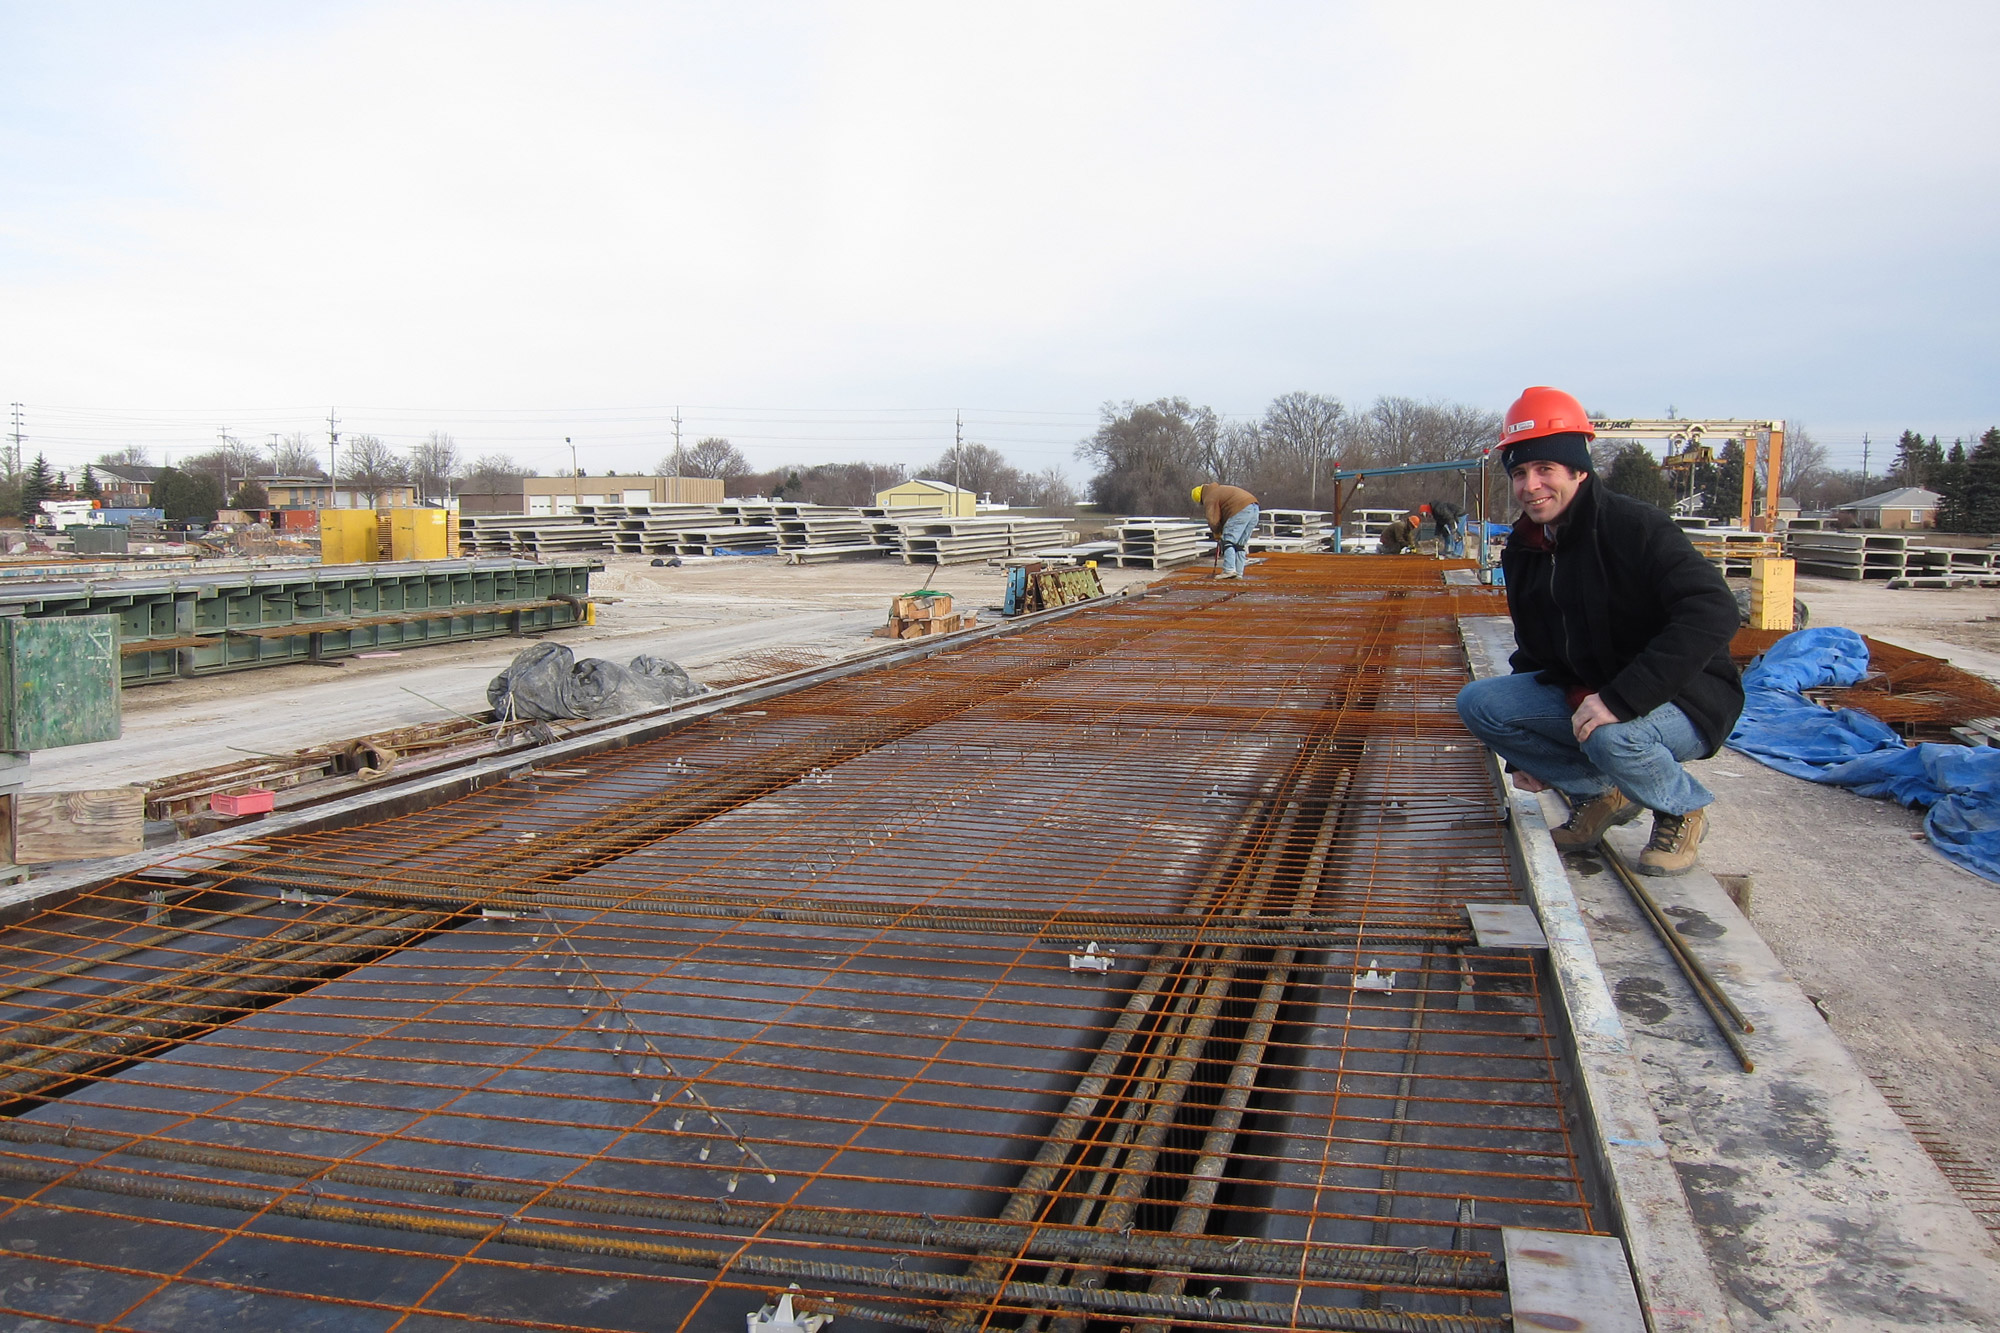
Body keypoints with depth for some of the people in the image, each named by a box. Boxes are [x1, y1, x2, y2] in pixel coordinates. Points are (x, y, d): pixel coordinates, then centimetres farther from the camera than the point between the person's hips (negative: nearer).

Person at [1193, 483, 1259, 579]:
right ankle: (1238, 572, 11)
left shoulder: (1210, 498, 1)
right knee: (1240, 544, 13)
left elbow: (1213, 520, -6)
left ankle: (1229, 570, -13)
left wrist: (1217, 534, 12)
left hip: (1241, 510, -9)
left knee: (1228, 541, -4)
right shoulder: (1220, 490, 31)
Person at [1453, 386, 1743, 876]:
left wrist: (1619, 699, -38)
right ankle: (1599, 793, 5)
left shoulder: (1634, 526, -20)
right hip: (1582, 690, 7)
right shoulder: (1524, 551, 3)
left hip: (1684, 698, -7)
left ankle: (1683, 808, -2)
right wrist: (1524, 755, 12)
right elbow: (1534, 650, 15)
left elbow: (1711, 614, -32)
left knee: (1612, 738, -38)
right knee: (1477, 702, -10)